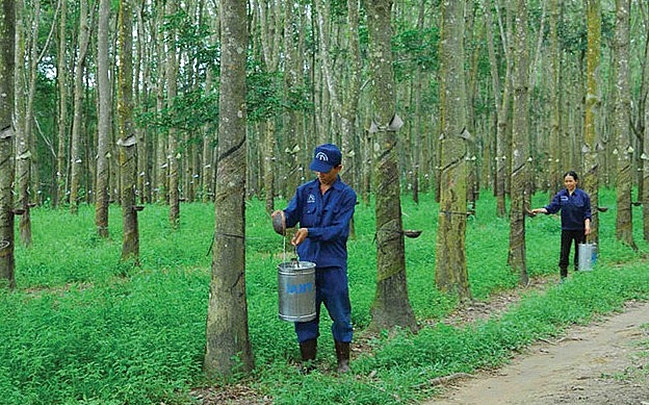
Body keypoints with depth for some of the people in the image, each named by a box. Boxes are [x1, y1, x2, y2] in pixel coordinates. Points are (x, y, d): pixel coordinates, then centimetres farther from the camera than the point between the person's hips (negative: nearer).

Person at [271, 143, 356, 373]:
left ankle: (343, 361, 16)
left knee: (340, 314, 3)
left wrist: (309, 232, -22)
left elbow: (338, 229, -11)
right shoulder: (305, 191, 10)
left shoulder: (346, 195, -1)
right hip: (306, 261, 3)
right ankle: (307, 361, 17)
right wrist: (282, 218, -23)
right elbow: (292, 214, 1)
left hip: (333, 265, -3)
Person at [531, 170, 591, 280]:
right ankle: (563, 277, 10)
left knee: (580, 253, 5)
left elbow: (587, 213, -1)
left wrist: (587, 225, -13)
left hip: (580, 230, -2)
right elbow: (552, 207, -4)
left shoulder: (583, 195, -2)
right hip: (566, 230, 2)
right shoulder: (561, 195, 3)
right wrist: (539, 210, -19)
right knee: (564, 254, 2)